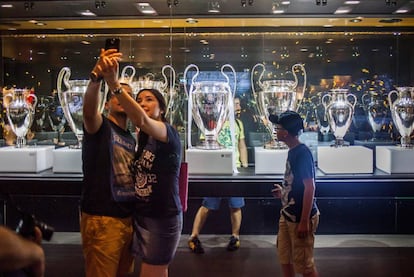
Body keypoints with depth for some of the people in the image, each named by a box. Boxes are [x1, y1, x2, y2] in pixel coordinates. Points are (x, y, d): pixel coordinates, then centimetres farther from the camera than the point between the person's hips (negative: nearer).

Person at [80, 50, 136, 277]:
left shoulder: (131, 138, 15)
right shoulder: (100, 126, -7)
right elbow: (89, 110, -31)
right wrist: (96, 77, -50)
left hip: (128, 218, 7)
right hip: (102, 220, -7)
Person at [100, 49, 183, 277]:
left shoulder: (169, 133, -15)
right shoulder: (143, 137, 14)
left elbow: (141, 120, -33)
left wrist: (114, 83, -47)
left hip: (163, 218, -7)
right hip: (142, 215, 7)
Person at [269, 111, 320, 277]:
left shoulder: (302, 153, -19)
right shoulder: (292, 151, 8)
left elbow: (309, 187, -22)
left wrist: (304, 221, -23)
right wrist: (284, 192, 11)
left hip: (300, 218, -9)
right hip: (287, 215, 9)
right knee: (284, 258, 18)